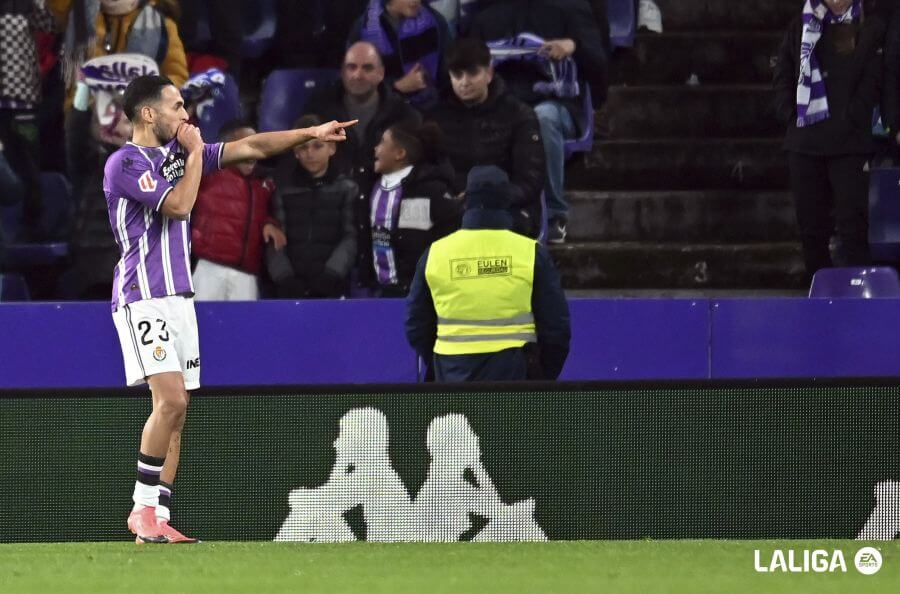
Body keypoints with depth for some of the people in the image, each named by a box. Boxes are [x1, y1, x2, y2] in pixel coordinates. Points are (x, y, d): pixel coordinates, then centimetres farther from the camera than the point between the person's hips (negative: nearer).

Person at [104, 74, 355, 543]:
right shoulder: (123, 164, -9)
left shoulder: (177, 152, 15)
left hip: (178, 298, 8)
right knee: (171, 400, -20)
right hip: (144, 298, -8)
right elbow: (178, 204, -18)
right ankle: (143, 507, -11)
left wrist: (312, 133, 11)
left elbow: (250, 147, 16)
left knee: (174, 409, 3)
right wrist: (195, 153, -5)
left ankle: (157, 520, 2)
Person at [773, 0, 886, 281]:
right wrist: (790, 115, -2)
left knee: (852, 223, -7)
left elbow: (872, 81, -4)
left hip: (850, 142, -3)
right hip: (805, 141, 3)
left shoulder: (871, 29, 2)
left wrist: (851, 120, -12)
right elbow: (783, 76, 10)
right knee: (812, 222, 8)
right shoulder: (800, 26, 11)